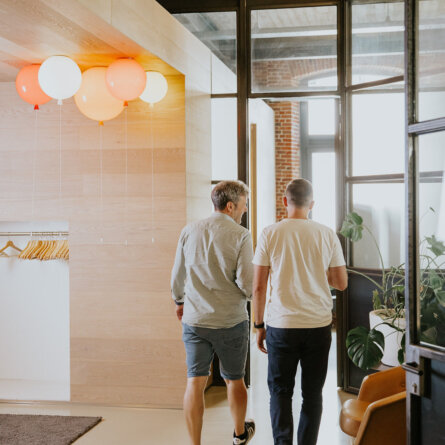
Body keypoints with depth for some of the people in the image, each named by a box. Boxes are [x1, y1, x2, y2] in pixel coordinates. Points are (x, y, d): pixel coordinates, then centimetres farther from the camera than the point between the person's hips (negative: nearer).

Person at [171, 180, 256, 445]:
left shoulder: (190, 232, 3)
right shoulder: (240, 235, -10)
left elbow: (178, 276, 12)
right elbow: (245, 281, -16)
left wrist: (179, 301, 30)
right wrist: (252, 295, 7)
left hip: (195, 319, 2)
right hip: (231, 321, -2)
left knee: (196, 382, 3)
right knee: (235, 380, 17)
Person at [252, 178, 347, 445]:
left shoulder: (271, 234, -3)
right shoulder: (327, 235, 0)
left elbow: (258, 287, -3)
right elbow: (342, 283, 5)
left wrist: (259, 326, 8)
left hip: (282, 325, -1)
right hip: (319, 325, 1)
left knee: (280, 391, 10)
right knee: (313, 393, 12)